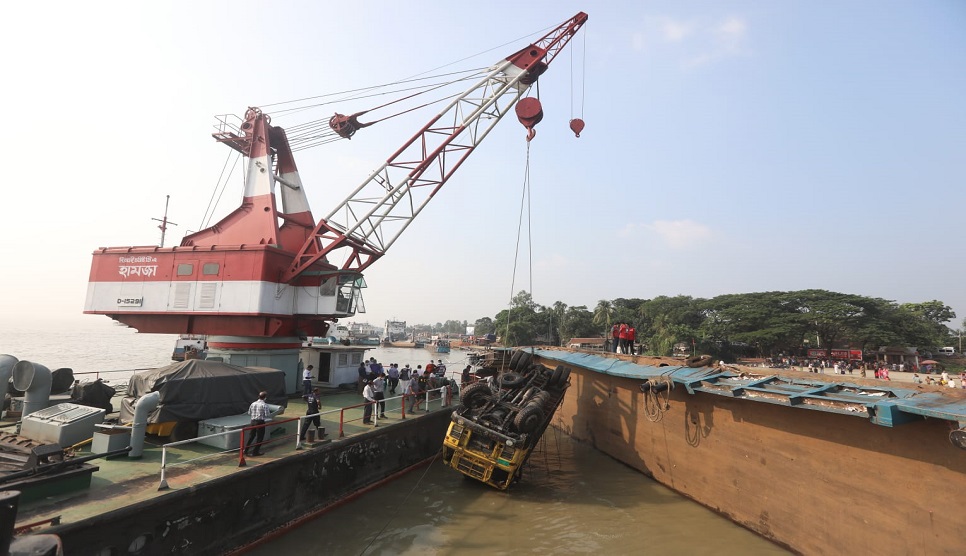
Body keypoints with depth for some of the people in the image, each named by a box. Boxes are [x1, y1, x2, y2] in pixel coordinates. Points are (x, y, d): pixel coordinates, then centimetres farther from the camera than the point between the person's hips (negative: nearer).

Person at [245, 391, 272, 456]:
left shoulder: (253, 404, 6)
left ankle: (246, 450, 24)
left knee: (251, 436, 18)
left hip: (253, 421, 6)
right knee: (259, 437, 5)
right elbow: (267, 415, -16)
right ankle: (255, 452, 9)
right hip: (260, 422, -6)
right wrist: (270, 413, 5)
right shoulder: (265, 405, -12)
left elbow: (249, 413, 13)